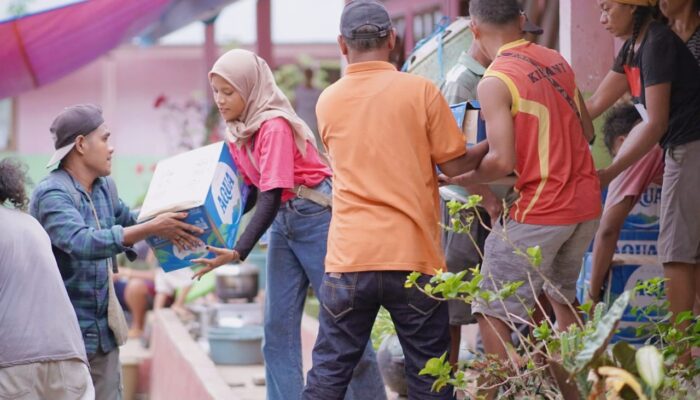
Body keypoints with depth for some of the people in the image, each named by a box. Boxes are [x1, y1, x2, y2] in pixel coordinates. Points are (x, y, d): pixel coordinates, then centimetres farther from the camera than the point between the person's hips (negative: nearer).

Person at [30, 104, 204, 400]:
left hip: (104, 331, 8)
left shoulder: (105, 188, 7)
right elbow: (83, 242, -33)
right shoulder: (51, 194, -18)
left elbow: (128, 224, 24)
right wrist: (152, 228, -35)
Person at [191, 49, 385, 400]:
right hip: (283, 223, 8)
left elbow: (272, 196, -25)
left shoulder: (274, 126, -19)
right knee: (277, 327, 3)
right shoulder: (239, 132, 5)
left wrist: (239, 252, -31)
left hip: (317, 216, -8)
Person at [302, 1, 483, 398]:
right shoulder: (421, 90, -4)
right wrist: (489, 147, 19)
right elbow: (455, 164, 0)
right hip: (413, 258, -2)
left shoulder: (328, 102, 6)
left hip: (349, 258, 2)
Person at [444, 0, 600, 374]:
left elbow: (502, 161, -19)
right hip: (586, 203, 8)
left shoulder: (495, 82, -13)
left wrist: (461, 177, -3)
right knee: (561, 294, 25)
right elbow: (586, 131, 13)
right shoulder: (557, 62, 8)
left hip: (539, 212, -8)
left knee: (492, 314, -1)